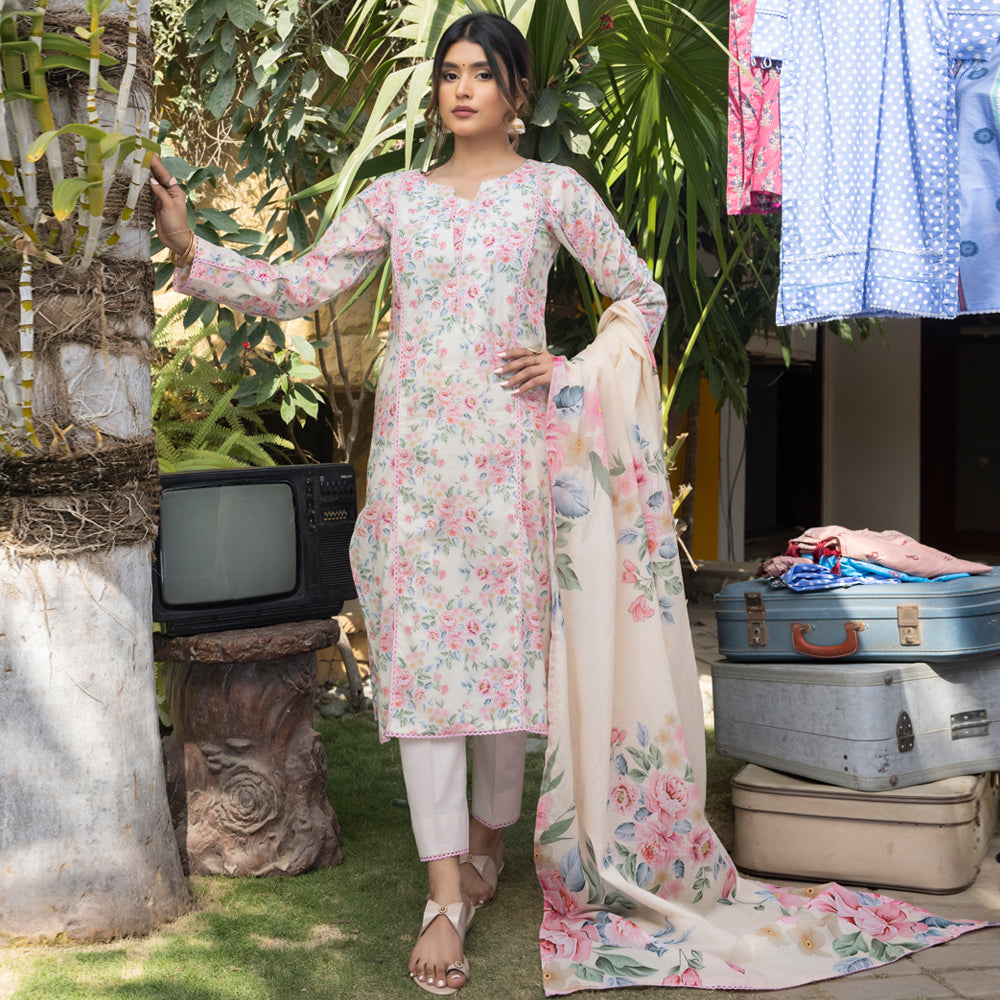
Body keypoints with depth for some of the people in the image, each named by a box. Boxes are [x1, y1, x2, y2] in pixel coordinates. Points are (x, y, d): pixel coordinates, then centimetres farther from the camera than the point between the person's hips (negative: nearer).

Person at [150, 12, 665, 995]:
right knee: (419, 649, -4)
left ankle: (488, 838, 25)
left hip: (508, 445, -1)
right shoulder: (394, 196, 14)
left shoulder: (552, 190, 8)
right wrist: (189, 249, -5)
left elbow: (644, 298, 12)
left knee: (506, 635, 1)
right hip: (413, 446, 2)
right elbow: (295, 289, 6)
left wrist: (574, 374, 1)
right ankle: (446, 894, -1)